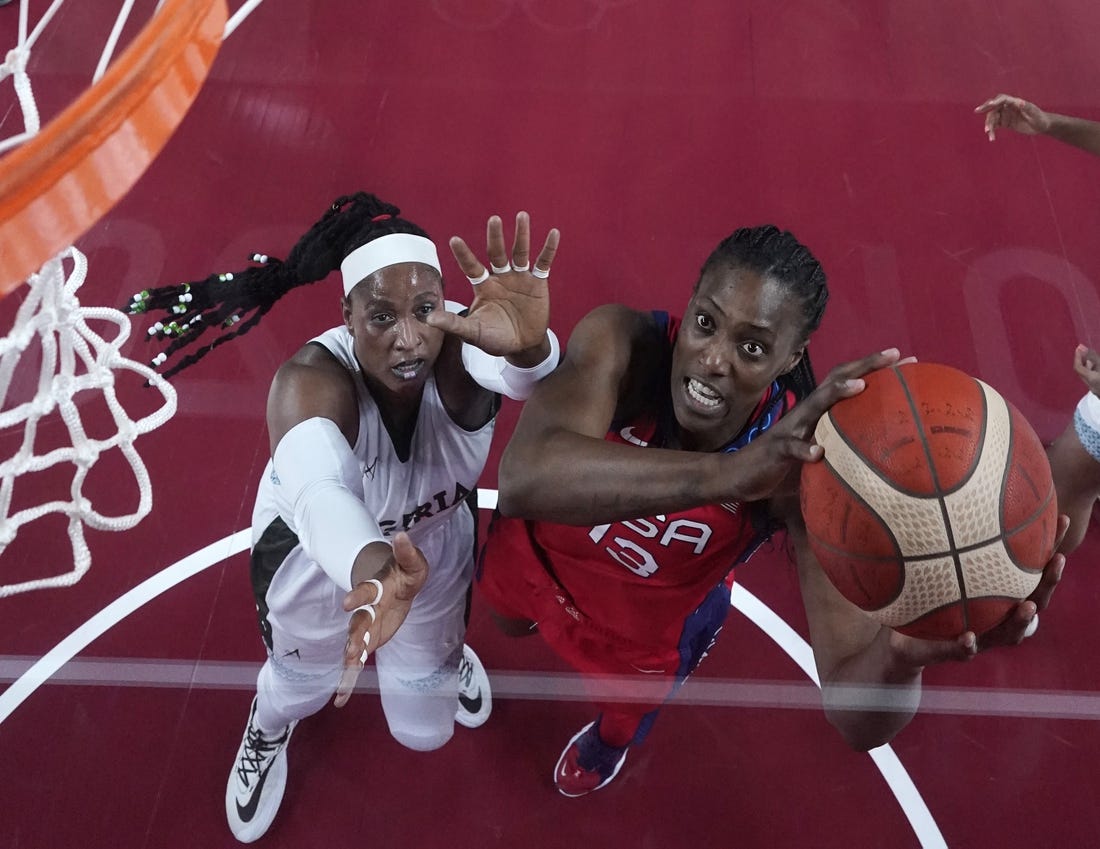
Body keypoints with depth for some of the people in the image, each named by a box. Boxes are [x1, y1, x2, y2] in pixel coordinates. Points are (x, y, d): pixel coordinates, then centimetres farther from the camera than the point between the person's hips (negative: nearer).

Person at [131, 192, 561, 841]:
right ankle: (268, 730, 64)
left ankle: (450, 653, 57)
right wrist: (369, 567, -80)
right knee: (303, 679, 24)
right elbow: (318, 492, -58)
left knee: (424, 729, 20)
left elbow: (518, 375, -55)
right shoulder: (312, 382, -39)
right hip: (323, 554, -2)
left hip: (436, 542, 2)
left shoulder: (461, 347, -32)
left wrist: (528, 347, -80)